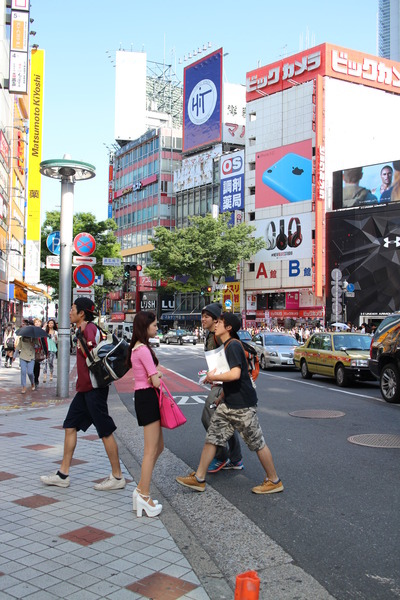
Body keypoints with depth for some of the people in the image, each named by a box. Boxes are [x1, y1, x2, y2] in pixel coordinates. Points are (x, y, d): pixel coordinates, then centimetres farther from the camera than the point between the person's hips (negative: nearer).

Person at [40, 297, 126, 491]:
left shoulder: (89, 328, -14)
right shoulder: (83, 329, 17)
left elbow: (91, 350, -28)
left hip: (94, 387, -11)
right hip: (85, 387, 11)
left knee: (105, 431, -2)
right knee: (70, 426, 12)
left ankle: (117, 477, 8)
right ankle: (63, 474, 19)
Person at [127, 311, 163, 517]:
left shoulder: (137, 348, 15)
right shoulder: (144, 349, -17)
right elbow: (155, 381, -17)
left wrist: (156, 375, 1)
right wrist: (158, 377, 3)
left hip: (143, 397, 10)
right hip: (148, 397, -10)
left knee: (158, 447, 16)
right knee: (151, 450, -5)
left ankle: (141, 490, 19)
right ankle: (144, 496, 1)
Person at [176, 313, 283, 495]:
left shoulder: (233, 345, -18)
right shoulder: (228, 346, 12)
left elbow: (235, 374, -31)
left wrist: (213, 377, -18)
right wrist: (223, 395, 22)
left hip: (242, 404, -10)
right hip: (228, 403, 10)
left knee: (257, 443, 3)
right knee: (211, 437, 9)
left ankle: (274, 481, 17)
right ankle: (198, 479, 17)